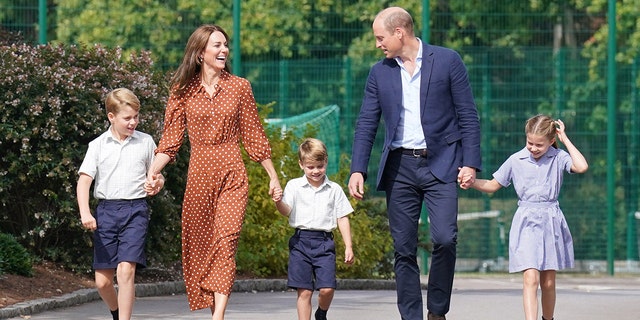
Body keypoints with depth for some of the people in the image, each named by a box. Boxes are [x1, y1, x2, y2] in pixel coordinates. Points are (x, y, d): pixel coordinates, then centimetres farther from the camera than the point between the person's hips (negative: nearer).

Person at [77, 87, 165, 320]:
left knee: (126, 270, -19)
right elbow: (84, 180, -2)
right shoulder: (98, 146, 5)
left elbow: (156, 176, 19)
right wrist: (85, 213, -16)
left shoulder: (146, 142, 7)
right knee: (102, 281, 3)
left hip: (135, 209, -1)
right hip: (106, 211, 1)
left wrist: (156, 184, -5)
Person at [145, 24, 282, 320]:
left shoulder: (239, 87, 6)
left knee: (226, 240, -15)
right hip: (198, 174, 1)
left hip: (232, 176, -1)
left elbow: (253, 137, 11)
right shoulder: (183, 91, 5)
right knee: (199, 245, 1)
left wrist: (273, 176, 12)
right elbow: (171, 140, 2)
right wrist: (153, 170, -13)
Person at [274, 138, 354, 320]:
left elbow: (342, 219, 10)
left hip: (324, 243, 1)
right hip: (301, 241, -1)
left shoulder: (334, 189, 9)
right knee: (304, 291, -3)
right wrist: (278, 202, -28)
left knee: (327, 288, -9)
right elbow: (286, 211, -5)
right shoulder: (294, 186, 6)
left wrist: (348, 247, 6)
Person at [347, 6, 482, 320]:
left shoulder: (447, 61, 0)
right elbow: (366, 124, 10)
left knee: (444, 238, -16)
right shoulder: (379, 73, 9)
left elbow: (468, 115, 0)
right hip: (400, 167, 3)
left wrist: (470, 163, -7)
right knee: (403, 249, 1)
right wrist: (357, 170, 0)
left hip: (440, 165, -3)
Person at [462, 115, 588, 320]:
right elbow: (493, 186, 11)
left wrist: (565, 140, -11)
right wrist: (471, 183, -7)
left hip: (551, 224, 1)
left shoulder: (558, 158, 0)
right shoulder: (516, 161, 2)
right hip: (526, 224, -1)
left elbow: (581, 167, -20)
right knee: (530, 278, -16)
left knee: (548, 282, 9)